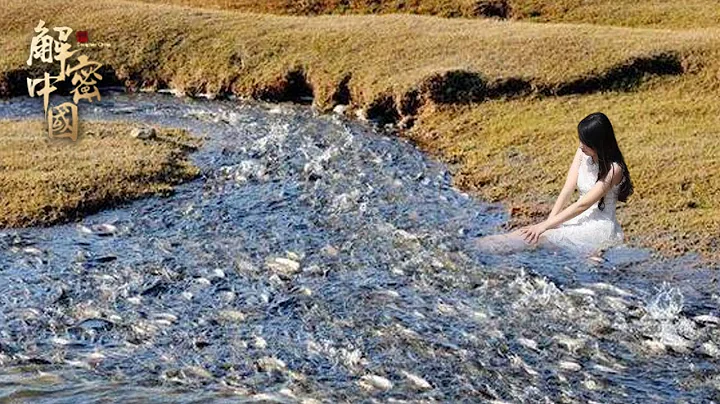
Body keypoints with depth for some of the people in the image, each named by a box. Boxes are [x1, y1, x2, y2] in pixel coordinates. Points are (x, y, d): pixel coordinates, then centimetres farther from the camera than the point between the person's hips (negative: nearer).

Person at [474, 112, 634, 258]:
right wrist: (548, 221, -18)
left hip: (599, 227, -6)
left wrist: (544, 226, -24)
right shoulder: (583, 153, 1)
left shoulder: (613, 169, -20)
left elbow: (582, 204, -23)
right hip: (581, 218, 7)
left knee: (540, 236, -27)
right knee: (537, 232, -21)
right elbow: (567, 190, -5)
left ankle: (481, 246, -32)